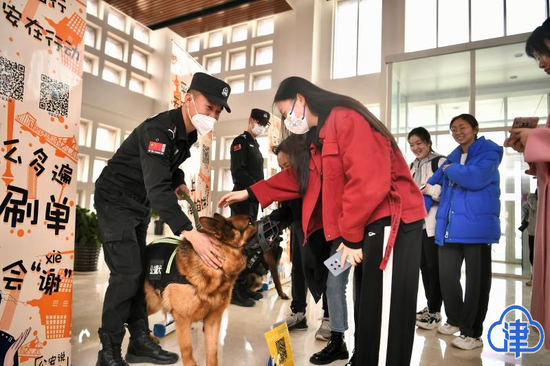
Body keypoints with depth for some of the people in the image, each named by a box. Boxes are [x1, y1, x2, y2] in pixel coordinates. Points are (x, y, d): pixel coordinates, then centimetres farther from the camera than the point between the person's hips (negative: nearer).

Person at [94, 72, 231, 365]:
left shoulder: (188, 132, -1)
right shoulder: (159, 129, -29)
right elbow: (157, 188, -40)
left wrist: (179, 182, -2)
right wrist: (190, 233, -48)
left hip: (140, 204, 8)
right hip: (116, 200, -8)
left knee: (139, 271, 9)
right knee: (127, 273, -13)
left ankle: (140, 342, 18)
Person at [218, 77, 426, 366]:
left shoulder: (347, 120, -16)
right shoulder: (321, 134, 17)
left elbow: (367, 182, -24)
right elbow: (298, 177, 19)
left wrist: (350, 236, -19)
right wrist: (250, 193, 15)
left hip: (390, 222, -10)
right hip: (366, 224, 10)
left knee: (384, 314, -2)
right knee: (367, 308, 16)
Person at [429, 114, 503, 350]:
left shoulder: (489, 151, -3)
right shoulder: (453, 157, 17)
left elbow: (475, 178, -21)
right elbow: (433, 183, 20)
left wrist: (451, 169, -4)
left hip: (477, 226, -6)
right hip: (450, 226, 7)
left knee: (476, 280, 3)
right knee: (446, 275, 11)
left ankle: (473, 333, 14)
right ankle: (455, 320, 30)